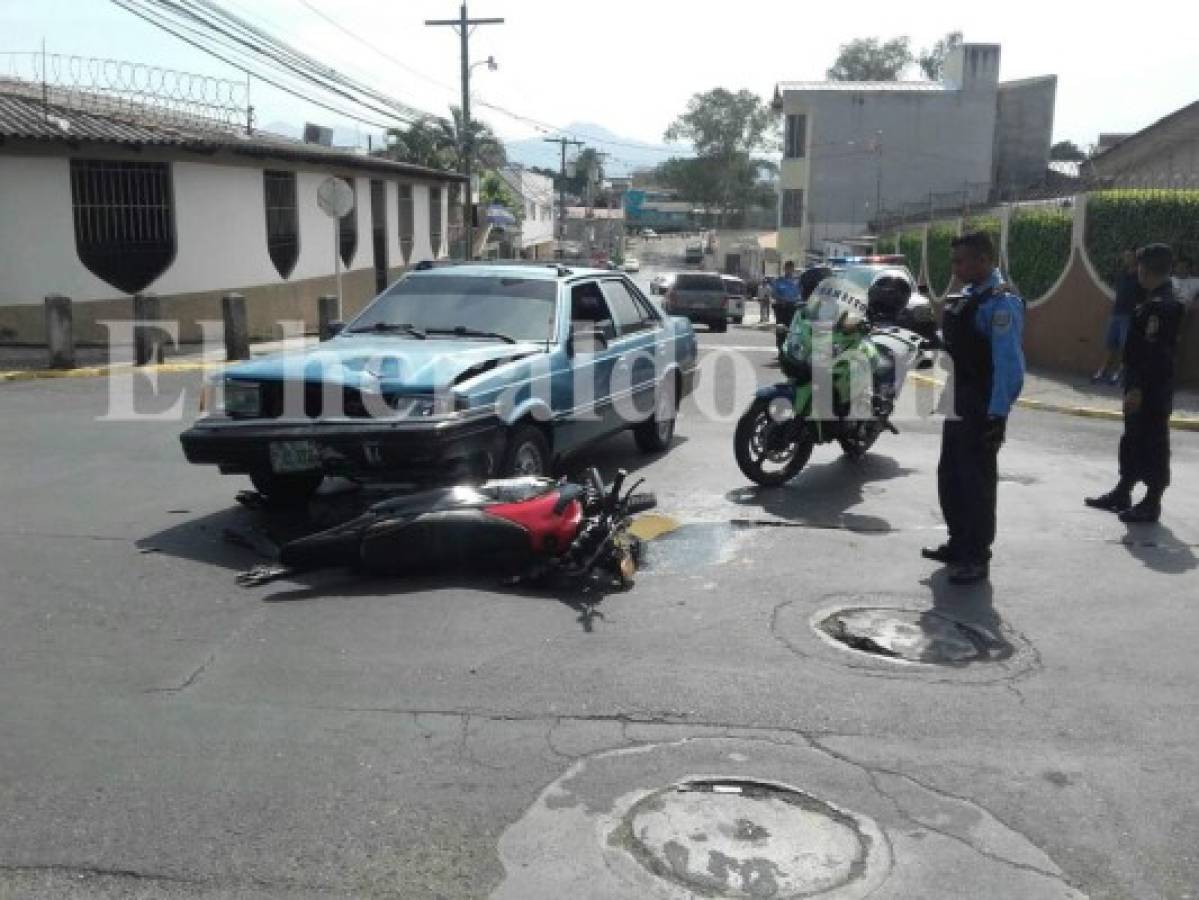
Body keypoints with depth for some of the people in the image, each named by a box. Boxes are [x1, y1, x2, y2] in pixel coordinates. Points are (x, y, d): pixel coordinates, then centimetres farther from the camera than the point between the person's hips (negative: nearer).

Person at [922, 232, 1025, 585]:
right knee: (949, 477, 17)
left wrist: (998, 414, -24)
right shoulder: (966, 297, 11)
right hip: (957, 407, 9)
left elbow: (1009, 365, -22)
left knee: (976, 482, 1)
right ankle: (958, 545, 33)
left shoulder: (1000, 303, -18)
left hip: (982, 411, -9)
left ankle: (977, 558, 13)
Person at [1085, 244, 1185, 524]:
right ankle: (1122, 495, 28)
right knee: (1133, 439, 17)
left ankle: (1152, 504, 9)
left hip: (1152, 390, -10)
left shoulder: (1161, 304, -20)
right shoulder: (1156, 301, 10)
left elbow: (1155, 352, -23)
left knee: (1152, 443, 0)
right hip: (1143, 385, 10)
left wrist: (1138, 389, -22)